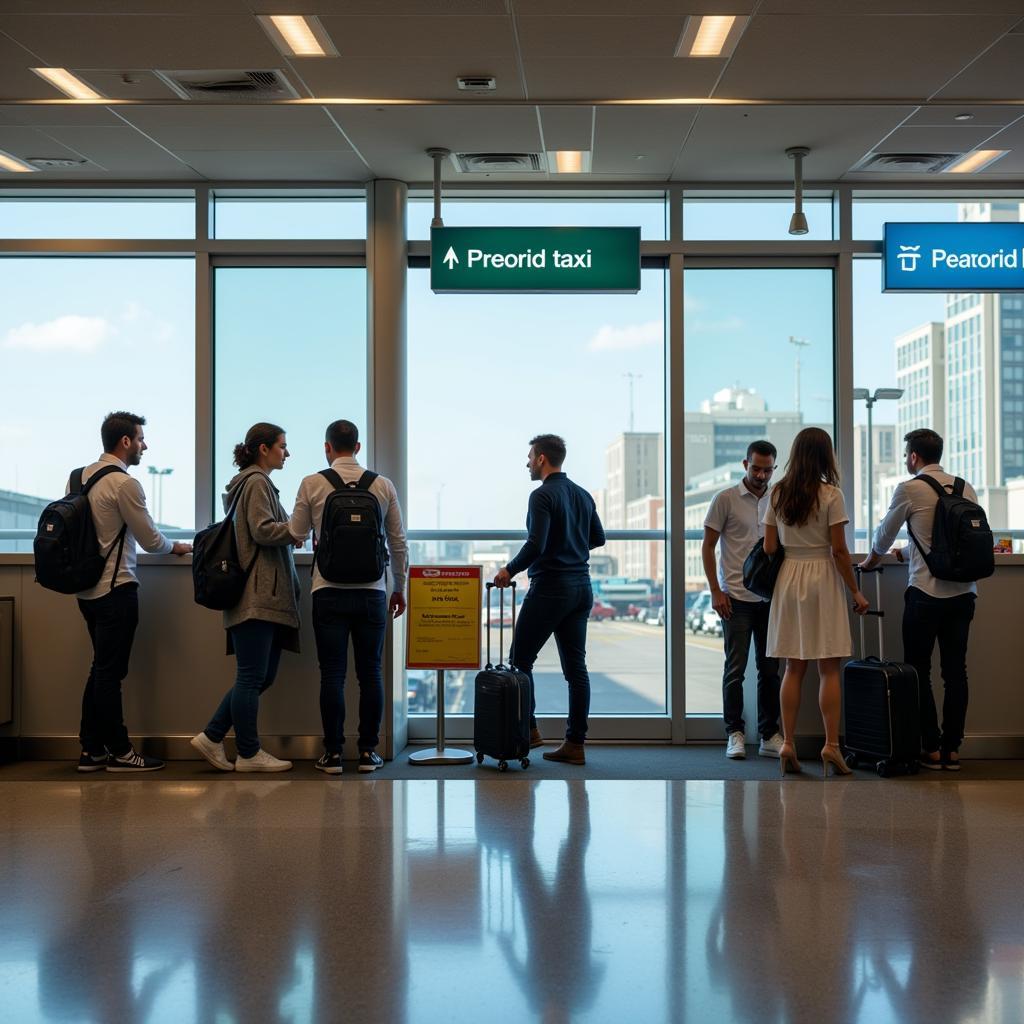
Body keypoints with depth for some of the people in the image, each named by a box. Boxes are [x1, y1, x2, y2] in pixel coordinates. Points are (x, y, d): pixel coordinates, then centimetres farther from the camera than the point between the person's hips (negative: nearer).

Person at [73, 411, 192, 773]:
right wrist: (177, 547, 10)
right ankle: (119, 751, 7)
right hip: (115, 588, -8)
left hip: (87, 587, 8)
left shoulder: (80, 477, 9)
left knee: (101, 668, 15)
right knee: (110, 672, -2)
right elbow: (151, 539, -10)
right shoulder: (124, 484, -15)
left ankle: (91, 750, 18)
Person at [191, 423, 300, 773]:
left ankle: (212, 737, 14)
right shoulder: (257, 482, -8)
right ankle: (249, 754, 4)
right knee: (253, 676, -3)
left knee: (262, 676, 11)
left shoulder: (256, 482, 23)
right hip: (257, 596, -10)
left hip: (267, 596, 10)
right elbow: (262, 530, -18)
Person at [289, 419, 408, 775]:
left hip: (329, 592, -1)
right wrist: (399, 588, 19)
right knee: (370, 672, 7)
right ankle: (368, 751, 10)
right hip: (372, 591, 1)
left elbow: (296, 535, 8)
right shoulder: (383, 485, 3)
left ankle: (333, 753, 5)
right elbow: (398, 542, 8)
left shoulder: (312, 484, -2)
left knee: (332, 673, 3)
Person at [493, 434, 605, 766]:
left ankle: (528, 729, 6)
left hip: (550, 589, -8)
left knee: (520, 660, 6)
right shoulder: (582, 495, 13)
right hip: (581, 589, 8)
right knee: (575, 667, 4)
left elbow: (536, 544, -22)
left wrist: (510, 570, -7)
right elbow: (598, 537, 22)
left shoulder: (543, 495, -13)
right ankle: (575, 744, 4)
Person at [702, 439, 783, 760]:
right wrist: (715, 592, -8)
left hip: (770, 598, 4)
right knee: (735, 669, -1)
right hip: (736, 598, -4)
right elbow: (707, 547, -2)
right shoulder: (725, 499, -4)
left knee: (770, 670, 7)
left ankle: (769, 736, 13)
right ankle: (735, 734, 8)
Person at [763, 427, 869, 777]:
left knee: (794, 668, 8)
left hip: (788, 578, 4)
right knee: (829, 669, 0)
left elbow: (769, 548, 5)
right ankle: (831, 744, -4)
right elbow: (839, 550, -9)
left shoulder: (777, 494, 4)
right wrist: (856, 591, -1)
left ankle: (788, 744, 5)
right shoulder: (831, 495, -7)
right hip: (822, 578, -4)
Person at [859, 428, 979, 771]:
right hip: (964, 592, 5)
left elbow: (884, 534, 8)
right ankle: (952, 749, 11)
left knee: (918, 670, 5)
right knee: (955, 671, 8)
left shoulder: (909, 489, -5)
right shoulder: (966, 489, 9)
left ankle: (931, 748, 5)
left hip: (927, 592, -5)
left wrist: (870, 560, 31)